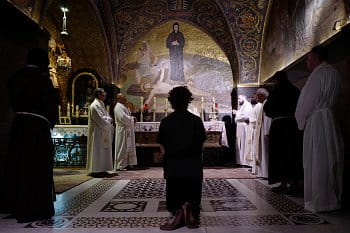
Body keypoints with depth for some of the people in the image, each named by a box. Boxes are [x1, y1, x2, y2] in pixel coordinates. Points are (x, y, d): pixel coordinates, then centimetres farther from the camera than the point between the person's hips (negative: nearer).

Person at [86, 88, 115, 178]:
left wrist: (108, 120, 0)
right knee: (97, 150, -4)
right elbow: (100, 119, -22)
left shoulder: (101, 104, 15)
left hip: (103, 132, 10)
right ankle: (95, 171, 3)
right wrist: (109, 120, -8)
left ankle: (102, 170, 19)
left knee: (103, 151, 12)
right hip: (97, 132, -10)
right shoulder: (95, 105, -16)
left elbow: (106, 116, 19)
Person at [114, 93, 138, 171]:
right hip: (123, 130, -10)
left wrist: (132, 118, 5)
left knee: (129, 148, 12)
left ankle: (128, 164, 18)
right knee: (122, 148, -5)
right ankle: (120, 166, 2)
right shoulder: (118, 107, -13)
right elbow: (122, 117, -24)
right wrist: (131, 119, -11)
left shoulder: (123, 106, 20)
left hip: (128, 130, 10)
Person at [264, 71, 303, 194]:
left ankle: (284, 184, 2)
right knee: (294, 154, 10)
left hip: (279, 125, -5)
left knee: (280, 153, 1)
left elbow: (267, 109, -3)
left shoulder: (276, 92, -7)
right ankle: (294, 183, 14)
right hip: (294, 125, 5)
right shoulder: (296, 91, 7)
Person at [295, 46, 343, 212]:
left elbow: (307, 101, -11)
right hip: (331, 120, 9)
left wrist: (301, 120, 3)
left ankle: (319, 202, 5)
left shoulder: (318, 73, -11)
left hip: (316, 122, -9)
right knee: (331, 161, 12)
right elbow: (331, 100, 18)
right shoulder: (334, 73, 16)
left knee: (317, 162, -2)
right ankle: (334, 199, 21)